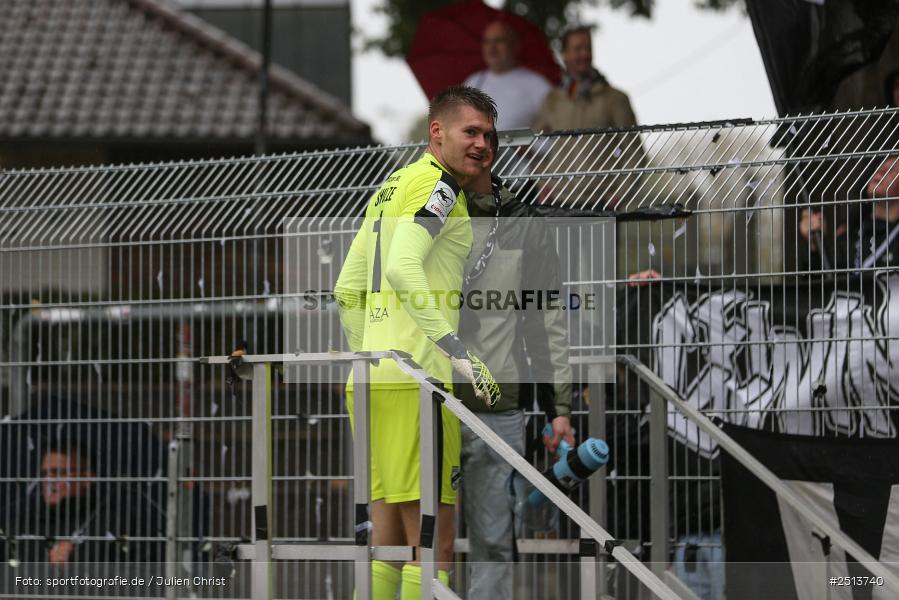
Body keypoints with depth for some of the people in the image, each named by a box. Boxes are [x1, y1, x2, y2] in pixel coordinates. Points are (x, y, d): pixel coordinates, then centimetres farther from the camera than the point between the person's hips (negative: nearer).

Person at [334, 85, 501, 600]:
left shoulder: (392, 186, 22)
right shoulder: (436, 184, -5)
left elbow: (347, 292, 23)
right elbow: (403, 268, -21)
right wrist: (459, 352, -24)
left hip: (369, 379, 9)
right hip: (416, 381, -9)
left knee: (388, 542, 10)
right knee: (434, 542, -8)